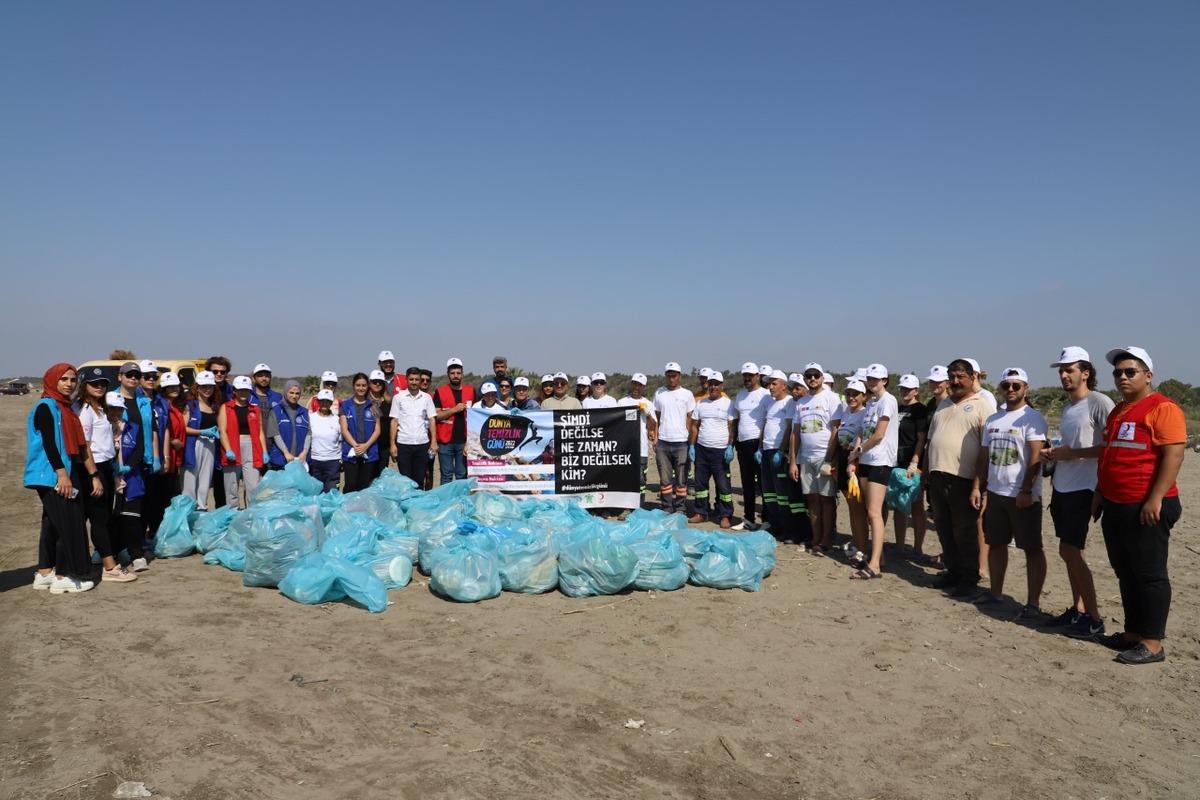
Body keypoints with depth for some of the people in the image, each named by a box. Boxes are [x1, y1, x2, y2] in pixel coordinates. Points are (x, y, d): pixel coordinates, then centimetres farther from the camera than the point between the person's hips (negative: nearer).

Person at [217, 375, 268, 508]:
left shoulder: (255, 410, 15)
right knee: (231, 488, 5)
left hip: (251, 449, 2)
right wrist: (228, 450, -16)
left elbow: (260, 432, 13)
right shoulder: (225, 408, 6)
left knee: (253, 487, -4)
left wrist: (264, 451, 2)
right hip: (232, 452, -2)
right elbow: (222, 431, -4)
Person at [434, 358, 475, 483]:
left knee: (462, 475, 5)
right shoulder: (440, 392, 2)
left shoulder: (471, 391, 8)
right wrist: (454, 409, -15)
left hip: (464, 440, 2)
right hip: (445, 441, -1)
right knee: (446, 475, 4)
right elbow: (435, 416, -3)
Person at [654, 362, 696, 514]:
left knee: (681, 480, 2)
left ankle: (679, 511, 10)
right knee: (665, 479, 5)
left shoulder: (687, 394, 3)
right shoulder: (659, 393, 9)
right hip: (663, 443, 2)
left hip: (681, 443, -2)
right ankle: (667, 510, 12)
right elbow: (656, 418, 13)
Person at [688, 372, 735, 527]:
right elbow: (694, 426, 12)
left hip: (720, 450, -4)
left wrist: (730, 447, -12)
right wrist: (691, 446, 6)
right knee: (700, 483, 10)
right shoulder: (701, 404, 11)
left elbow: (732, 427, -4)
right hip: (701, 449, 5)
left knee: (724, 484, -2)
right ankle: (701, 513, 21)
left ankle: (725, 516, 6)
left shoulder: (728, 404, -1)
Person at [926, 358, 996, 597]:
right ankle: (953, 571, 27)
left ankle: (969, 579, 13)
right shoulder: (944, 404, 17)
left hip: (963, 479, -7)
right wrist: (928, 471, 16)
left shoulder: (982, 405, -5)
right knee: (945, 530, 14)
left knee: (965, 532, 2)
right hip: (938, 476, 7)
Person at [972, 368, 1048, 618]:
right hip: (995, 493, 7)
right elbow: (983, 457, 14)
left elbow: (1035, 457, -16)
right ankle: (996, 592, 26)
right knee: (996, 544, 14)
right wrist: (977, 487, 8)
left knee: (1032, 549, 0)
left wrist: (1026, 491, -21)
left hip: (1023, 496, -7)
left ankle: (1033, 603, 4)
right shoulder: (992, 420, 12)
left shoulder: (1032, 418, -9)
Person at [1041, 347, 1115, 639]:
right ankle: (1078, 610, 22)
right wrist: (1054, 454, 6)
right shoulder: (1068, 407, 15)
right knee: (1068, 551, 12)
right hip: (1061, 487, 9)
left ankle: (1094, 620, 3)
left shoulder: (1099, 402, -12)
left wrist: (1072, 453, -18)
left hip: (1082, 489, -9)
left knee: (1070, 551, -8)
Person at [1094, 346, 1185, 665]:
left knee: (1149, 575, -2)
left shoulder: (1162, 408, -10)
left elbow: (1174, 454, -18)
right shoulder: (1118, 411, 17)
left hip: (1146, 509, -9)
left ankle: (1153, 643, 5)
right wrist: (1100, 493, 21)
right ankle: (1133, 632, 24)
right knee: (1125, 574, 14)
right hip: (1115, 507, 9)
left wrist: (1155, 499, -22)